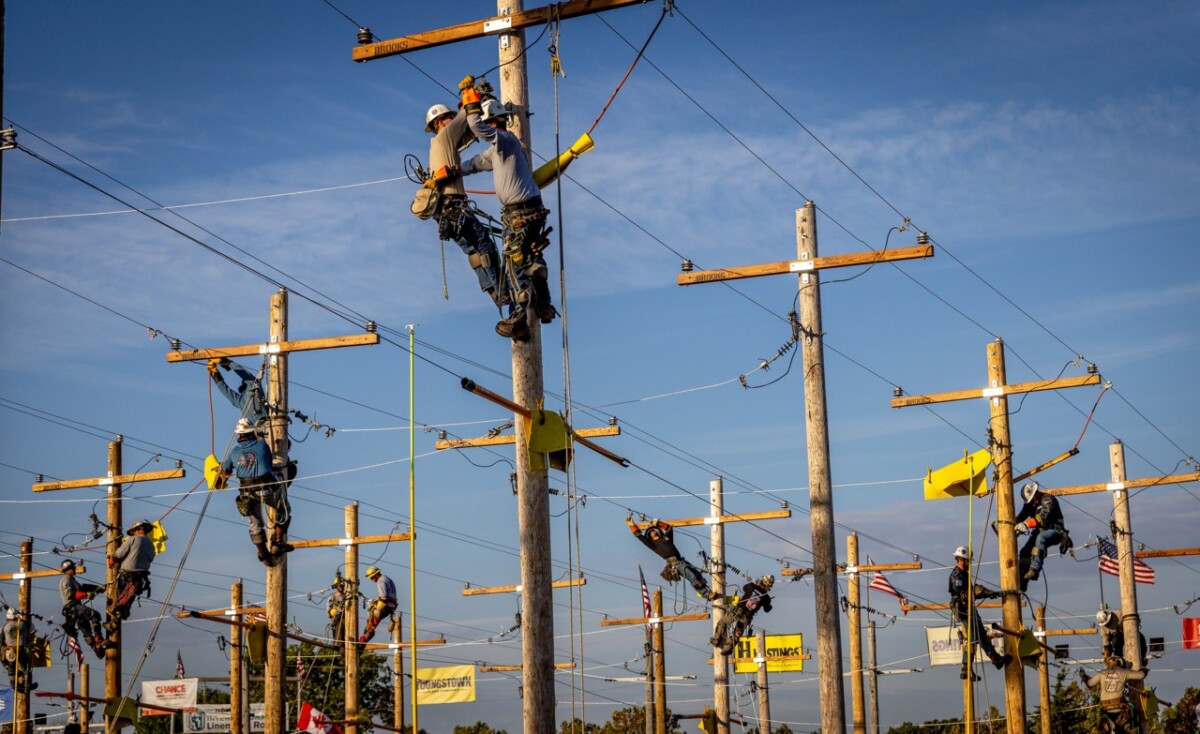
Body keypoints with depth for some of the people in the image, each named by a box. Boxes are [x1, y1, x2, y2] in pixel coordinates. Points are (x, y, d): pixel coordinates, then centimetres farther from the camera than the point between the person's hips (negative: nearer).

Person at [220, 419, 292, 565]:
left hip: (247, 492, 2)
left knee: (255, 524, 15)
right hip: (267, 488, -2)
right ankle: (277, 544, 13)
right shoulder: (262, 445, 3)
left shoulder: (234, 451, 8)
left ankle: (265, 556, 14)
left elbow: (224, 472, 22)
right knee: (284, 511, 20)